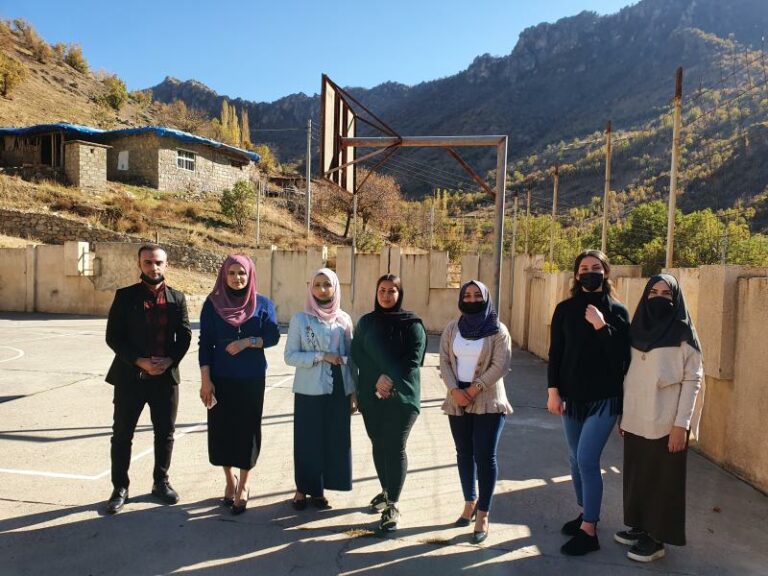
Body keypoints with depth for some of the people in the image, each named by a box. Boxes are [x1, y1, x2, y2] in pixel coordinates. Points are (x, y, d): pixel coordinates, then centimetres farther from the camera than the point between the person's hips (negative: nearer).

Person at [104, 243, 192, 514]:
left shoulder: (177, 298, 4)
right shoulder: (125, 296, -2)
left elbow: (185, 335, 3)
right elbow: (113, 337, -6)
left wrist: (169, 361, -13)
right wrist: (140, 362, -16)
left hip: (166, 376, 2)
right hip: (130, 376, -1)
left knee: (165, 433, 12)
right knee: (122, 434, 8)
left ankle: (161, 482, 29)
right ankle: (120, 488, 24)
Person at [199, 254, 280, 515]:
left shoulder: (262, 303, 1)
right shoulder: (212, 304, 0)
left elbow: (273, 336, -4)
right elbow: (205, 343, -1)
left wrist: (248, 342, -20)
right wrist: (205, 380, -6)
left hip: (252, 379, 0)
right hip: (221, 378, 1)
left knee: (248, 430, 3)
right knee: (222, 429, 7)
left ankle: (243, 485, 20)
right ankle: (229, 479, 30)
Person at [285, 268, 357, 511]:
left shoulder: (344, 319, 4)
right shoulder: (300, 318, -4)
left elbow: (350, 357, 7)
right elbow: (290, 356, -7)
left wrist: (354, 391, 4)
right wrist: (321, 356, -17)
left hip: (338, 390, 3)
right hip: (309, 390, -3)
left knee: (334, 440, 8)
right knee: (307, 440, 6)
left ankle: (318, 489, 25)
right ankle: (303, 488, 24)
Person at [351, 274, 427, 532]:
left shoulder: (412, 323, -1)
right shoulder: (366, 322, 9)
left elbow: (414, 359, -8)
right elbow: (357, 355, 3)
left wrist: (390, 379, -16)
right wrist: (377, 380, -9)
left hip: (402, 395, -3)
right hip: (371, 394, 4)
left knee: (395, 447, -6)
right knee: (378, 444, 12)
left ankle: (392, 506, 3)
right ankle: (386, 491, 32)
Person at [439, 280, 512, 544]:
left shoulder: (498, 331, -5)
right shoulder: (452, 328, 6)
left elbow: (500, 366, -12)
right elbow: (444, 361, 1)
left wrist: (474, 389, -17)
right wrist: (454, 390, -13)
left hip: (488, 402, -4)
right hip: (457, 401, 4)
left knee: (485, 456, -3)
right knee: (464, 453, 13)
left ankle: (483, 514, 9)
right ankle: (470, 502, 30)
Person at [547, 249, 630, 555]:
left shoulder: (616, 311, -5)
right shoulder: (565, 309, 0)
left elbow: (621, 357, -11)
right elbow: (555, 353, 2)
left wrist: (601, 326, -21)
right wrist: (553, 391, -2)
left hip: (604, 398, -3)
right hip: (572, 396, 4)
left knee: (587, 459, -7)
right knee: (576, 459, 14)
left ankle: (589, 531, 7)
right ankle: (586, 513, 34)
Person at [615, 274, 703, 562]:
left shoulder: (683, 334, -8)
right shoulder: (638, 329, 6)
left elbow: (692, 380, -10)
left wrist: (681, 423, -15)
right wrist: (622, 413, 10)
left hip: (666, 422, -5)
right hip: (636, 420, 5)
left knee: (662, 479, 6)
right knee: (637, 474, 14)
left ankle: (657, 539, 19)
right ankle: (639, 526, 31)